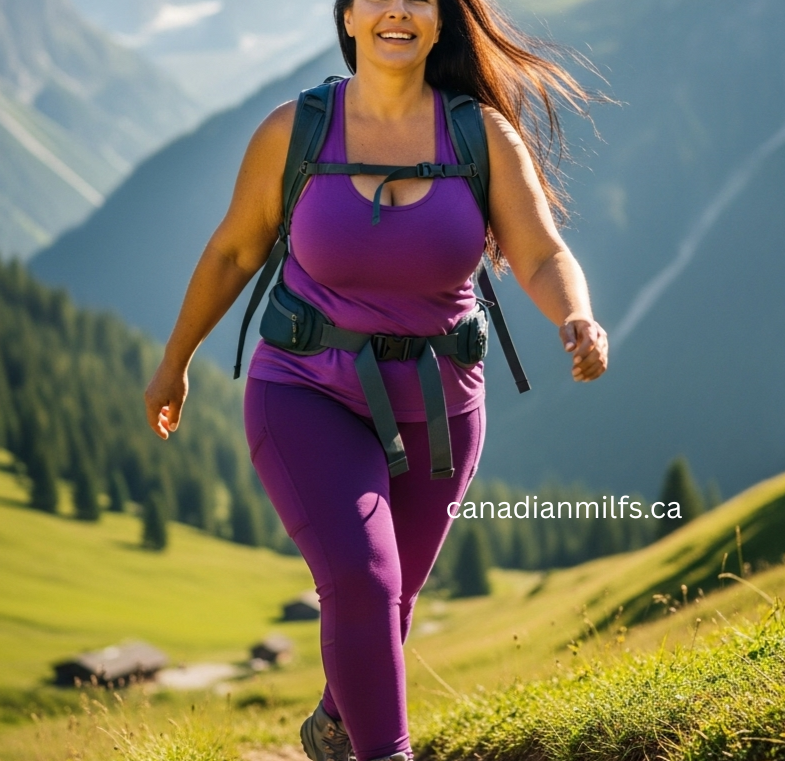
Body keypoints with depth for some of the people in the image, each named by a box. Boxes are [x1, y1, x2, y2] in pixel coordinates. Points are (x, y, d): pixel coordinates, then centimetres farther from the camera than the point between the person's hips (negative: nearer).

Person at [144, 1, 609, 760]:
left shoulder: (486, 136, -10)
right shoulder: (292, 130, -11)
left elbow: (545, 261, -16)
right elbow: (233, 250, 2)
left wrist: (580, 324, -38)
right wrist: (174, 361, 12)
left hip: (431, 411, 3)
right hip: (310, 400, -2)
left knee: (388, 596, 19)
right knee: (360, 583, -25)